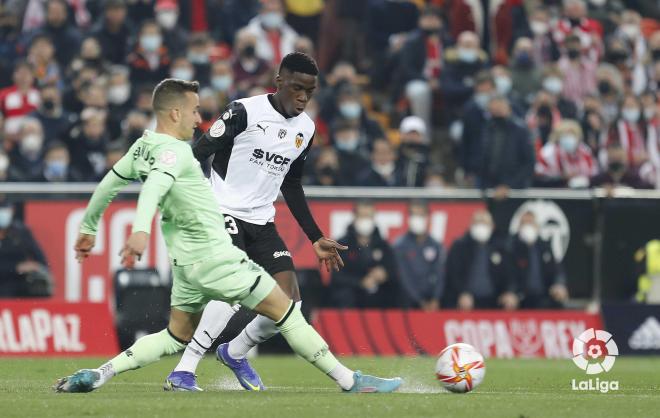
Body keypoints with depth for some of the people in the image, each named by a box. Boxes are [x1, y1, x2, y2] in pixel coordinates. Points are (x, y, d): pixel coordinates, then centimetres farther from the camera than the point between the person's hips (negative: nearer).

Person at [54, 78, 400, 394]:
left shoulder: (142, 147, 7)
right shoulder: (173, 151, -19)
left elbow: (108, 185, 17)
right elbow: (154, 186, -38)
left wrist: (88, 228, 31)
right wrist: (141, 229, -54)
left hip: (185, 261, 9)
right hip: (214, 256, -9)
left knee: (176, 337, 17)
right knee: (285, 311, -2)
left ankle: (98, 375, 3)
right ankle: (350, 381, 1)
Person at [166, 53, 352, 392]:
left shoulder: (305, 129, 9)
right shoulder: (245, 112, -12)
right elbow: (198, 154, -12)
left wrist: (316, 238, 21)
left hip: (261, 221, 7)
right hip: (223, 214, -7)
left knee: (290, 302, -5)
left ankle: (235, 354, 22)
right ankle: (183, 373, -23)